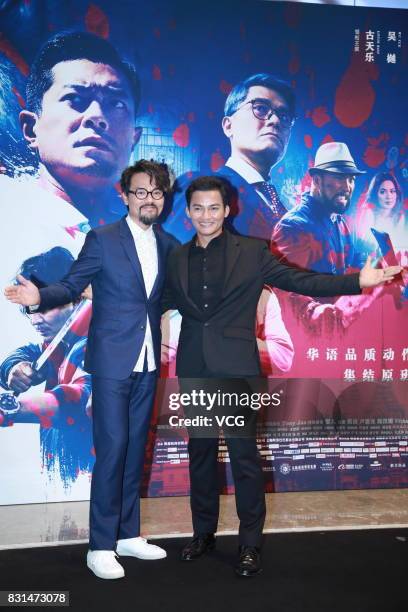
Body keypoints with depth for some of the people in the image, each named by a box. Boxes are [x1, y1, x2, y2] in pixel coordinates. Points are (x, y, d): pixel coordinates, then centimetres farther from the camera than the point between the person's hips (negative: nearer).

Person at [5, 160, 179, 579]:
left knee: (135, 449, 13)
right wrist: (40, 296, -22)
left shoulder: (168, 245, 10)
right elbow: (71, 286, -4)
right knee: (111, 451, -4)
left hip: (148, 363, 5)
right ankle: (101, 546, 11)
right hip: (112, 361, -5)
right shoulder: (102, 239, -5)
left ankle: (127, 534, 26)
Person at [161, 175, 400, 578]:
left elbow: (298, 281, -3)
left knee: (244, 455, 0)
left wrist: (357, 281, -13)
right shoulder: (177, 258, 9)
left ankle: (250, 544, 17)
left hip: (235, 368, -4)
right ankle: (203, 533, 31)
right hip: (194, 370, 4)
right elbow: (164, 301, 16)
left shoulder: (251, 252, -2)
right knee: (200, 452, 14)